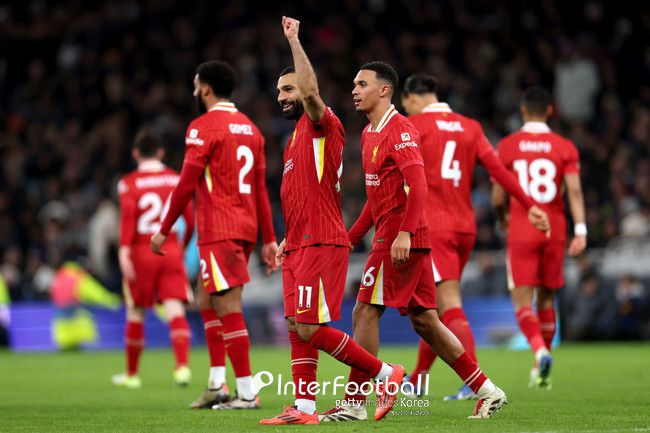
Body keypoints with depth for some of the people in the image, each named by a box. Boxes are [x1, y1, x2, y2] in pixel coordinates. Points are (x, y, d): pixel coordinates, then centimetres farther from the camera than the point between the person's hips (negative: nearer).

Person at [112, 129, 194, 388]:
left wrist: (124, 250, -21)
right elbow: (190, 219, 8)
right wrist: (183, 247, 22)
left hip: (142, 250, -2)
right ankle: (183, 365, -22)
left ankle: (132, 374, 19)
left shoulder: (129, 183, -2)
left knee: (135, 313, 9)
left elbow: (127, 216, -16)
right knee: (175, 309, -4)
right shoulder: (176, 179, 7)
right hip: (171, 249, 2)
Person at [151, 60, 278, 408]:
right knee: (208, 303, 17)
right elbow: (260, 189, 16)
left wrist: (164, 230, -4)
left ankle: (246, 393, -11)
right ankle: (218, 384, 13)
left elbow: (186, 184, -11)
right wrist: (269, 239, 17)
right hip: (246, 228, 8)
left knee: (229, 310, -8)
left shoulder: (204, 126, -8)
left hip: (219, 231, -8)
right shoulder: (249, 128, 15)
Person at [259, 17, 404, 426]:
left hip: (321, 244, -10)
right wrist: (287, 241, 20)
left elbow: (311, 91, -28)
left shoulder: (323, 124, -6)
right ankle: (304, 408, 8)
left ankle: (385, 374, -4)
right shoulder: (297, 136, 22)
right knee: (297, 327, 6)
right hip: (301, 245, 10)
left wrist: (293, 39, -23)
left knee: (310, 328, -12)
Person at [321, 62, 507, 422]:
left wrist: (404, 233, -30)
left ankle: (355, 404, -3)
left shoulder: (399, 130, -11)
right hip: (389, 235, 10)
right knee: (424, 321, 9)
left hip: (400, 239, -10)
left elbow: (418, 186, -21)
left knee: (365, 313, -7)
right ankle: (487, 391, 12)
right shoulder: (370, 133, 19)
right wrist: (351, 238, 24)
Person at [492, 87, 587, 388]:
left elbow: (498, 197, 1)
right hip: (554, 230, 2)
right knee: (546, 297, 15)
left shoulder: (507, 146, -1)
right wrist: (580, 230, -12)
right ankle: (541, 372, 20)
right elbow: (574, 189, -9)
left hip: (521, 230, -2)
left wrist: (503, 219, 22)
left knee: (522, 301, -2)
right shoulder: (564, 147, 2)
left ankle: (540, 351, -29)